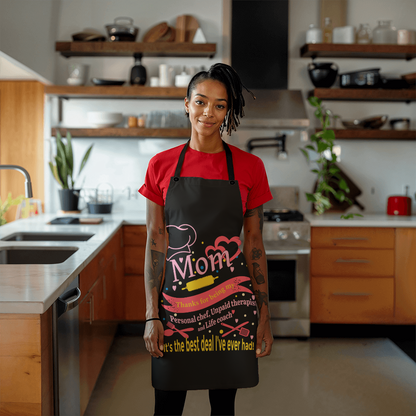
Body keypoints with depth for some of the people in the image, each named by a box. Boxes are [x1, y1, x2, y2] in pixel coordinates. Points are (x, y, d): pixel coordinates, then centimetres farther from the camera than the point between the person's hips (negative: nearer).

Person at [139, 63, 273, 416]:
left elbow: (254, 243, 3)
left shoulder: (249, 167, 0)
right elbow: (155, 242, 1)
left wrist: (264, 315, 1)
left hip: (232, 305, 0)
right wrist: (152, 314, -3)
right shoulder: (161, 166, 1)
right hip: (175, 301, 0)